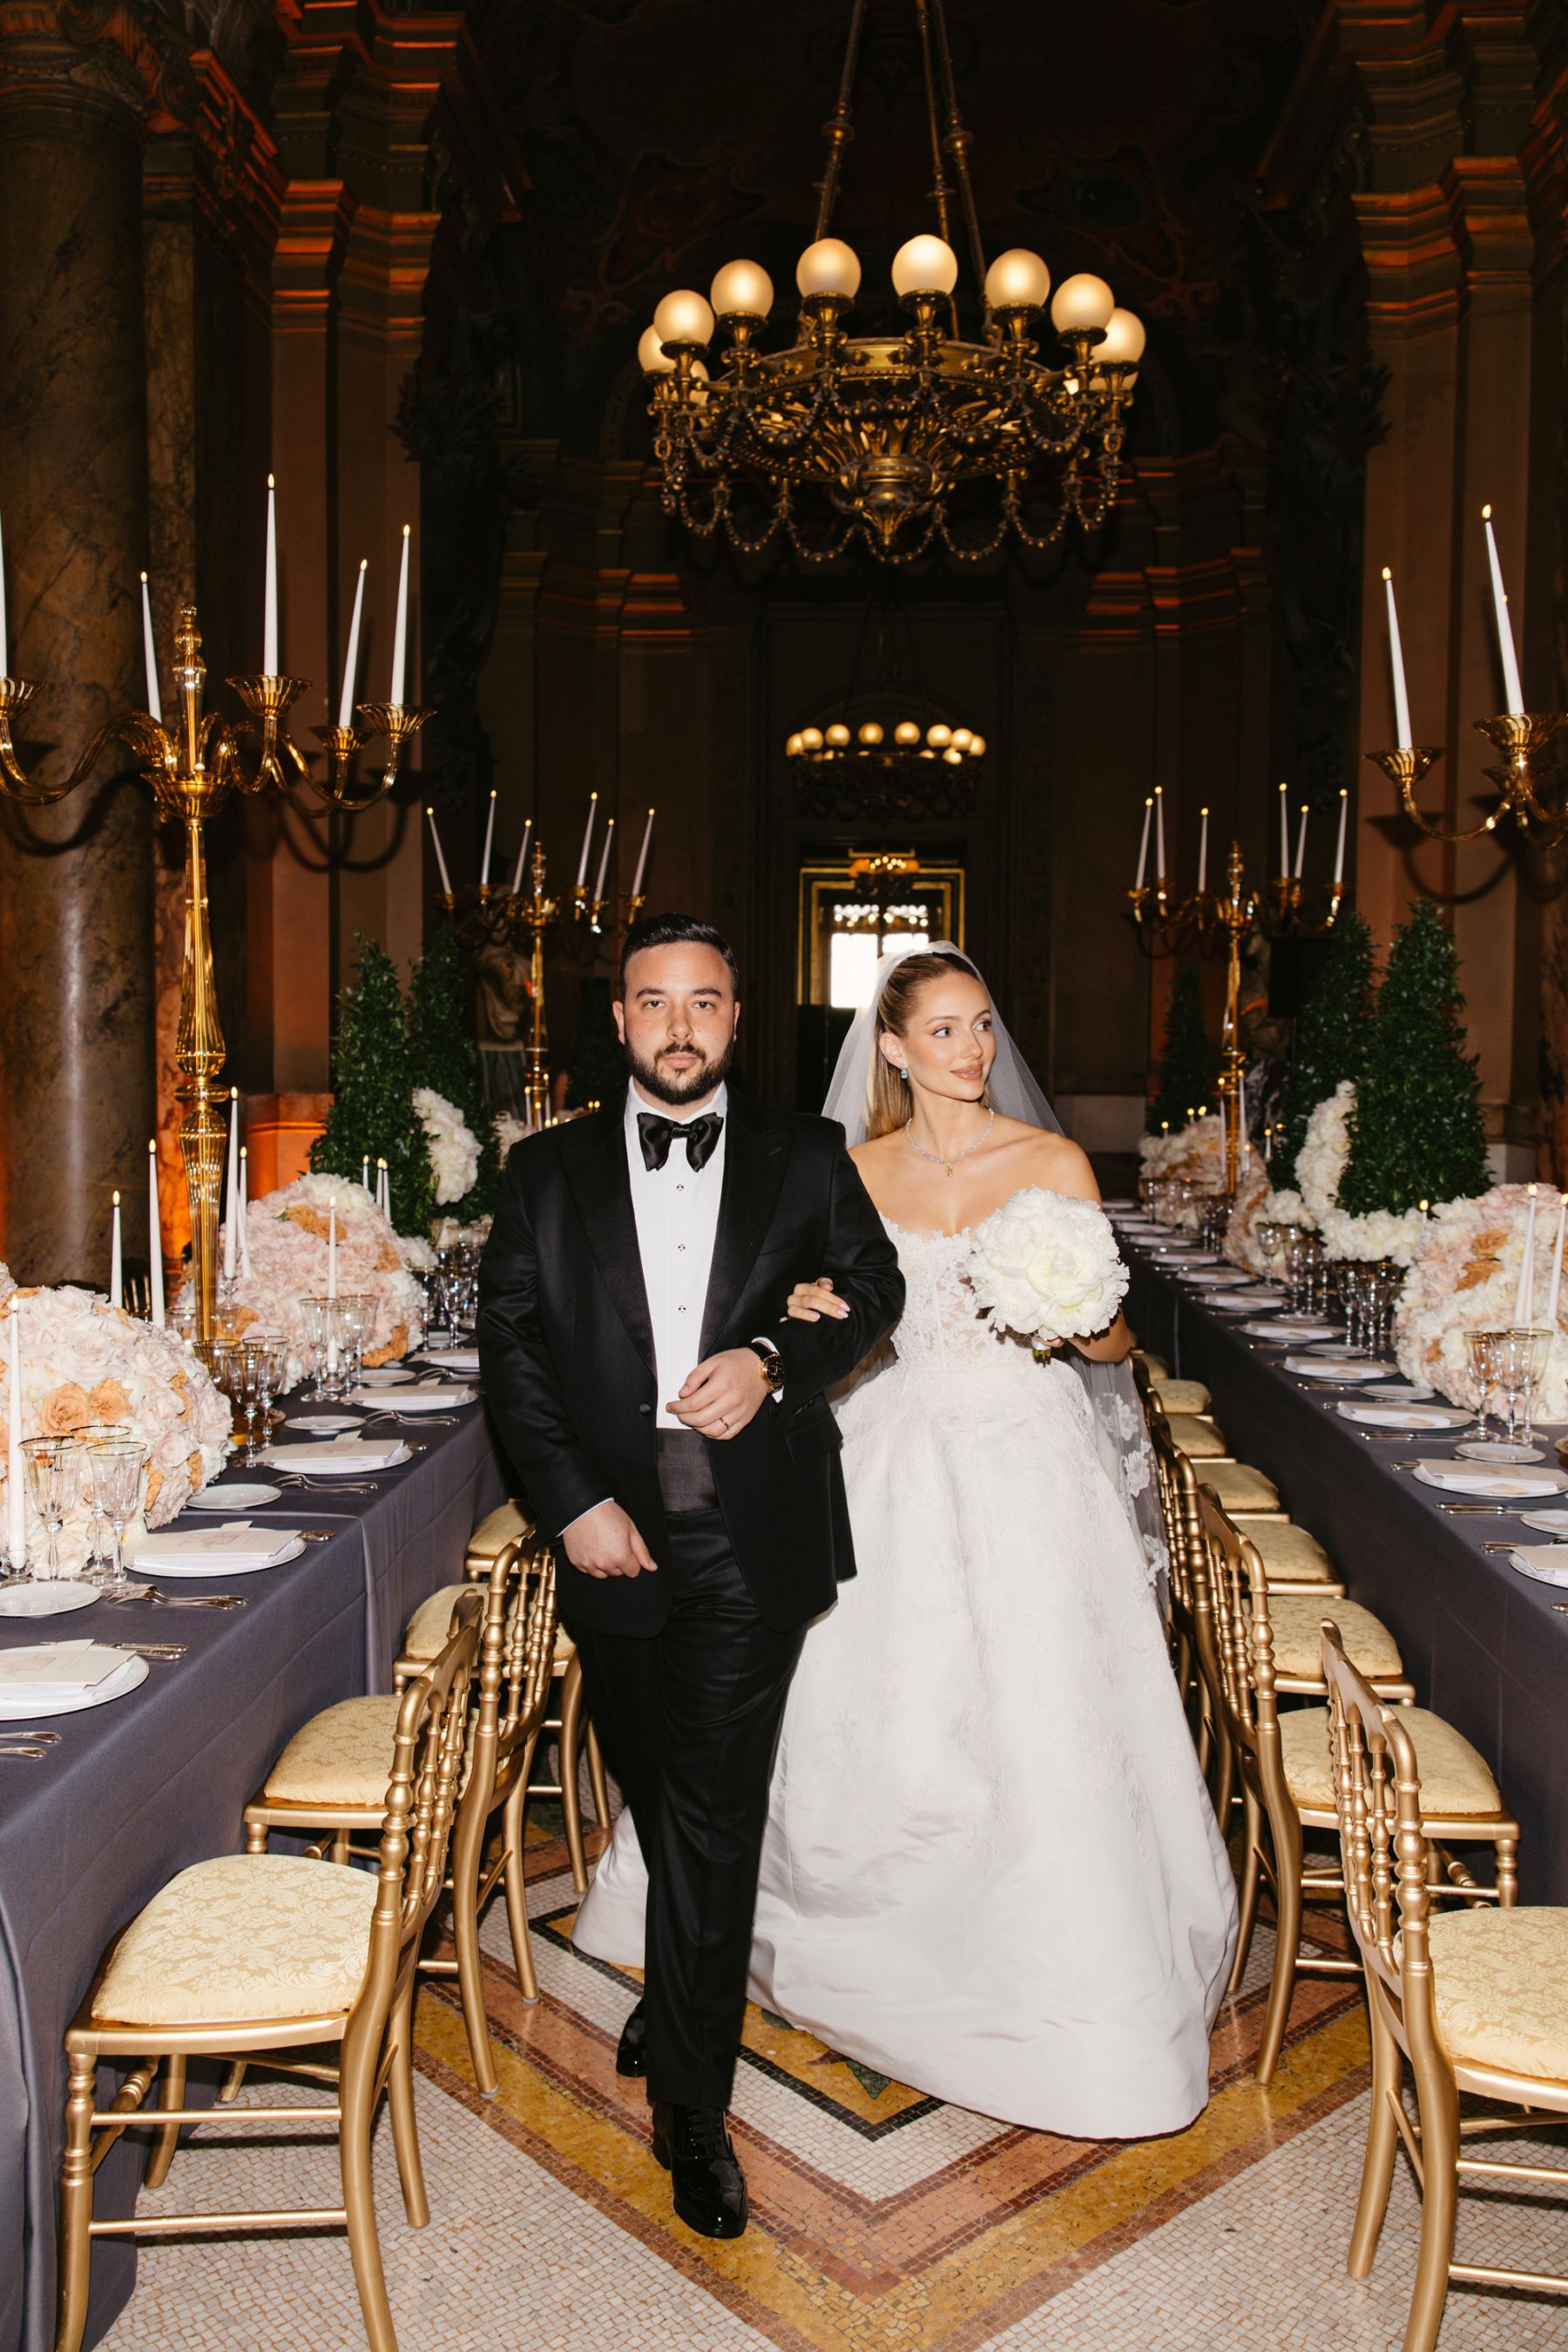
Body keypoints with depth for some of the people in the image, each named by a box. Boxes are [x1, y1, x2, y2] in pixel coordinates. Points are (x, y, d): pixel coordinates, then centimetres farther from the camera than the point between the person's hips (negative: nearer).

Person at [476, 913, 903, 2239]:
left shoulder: (806, 1159, 2)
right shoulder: (547, 1172, 3)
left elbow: (874, 1287, 7)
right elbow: (510, 1345, 0)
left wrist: (772, 1360, -12)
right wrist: (573, 1501, -10)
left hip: (752, 1540, -2)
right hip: (610, 1529, 2)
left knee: (712, 1809, -1)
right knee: (658, 1793, 20)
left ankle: (689, 2101, 15)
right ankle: (693, 1988, 47)